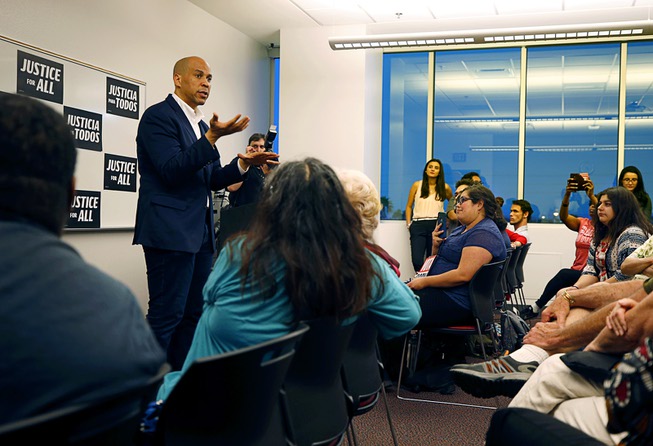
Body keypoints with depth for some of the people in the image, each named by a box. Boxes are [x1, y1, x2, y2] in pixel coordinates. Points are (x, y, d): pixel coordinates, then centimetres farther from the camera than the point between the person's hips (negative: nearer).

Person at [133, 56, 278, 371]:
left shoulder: (200, 125, 20)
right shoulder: (158, 116, -6)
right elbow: (172, 171, -17)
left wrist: (242, 164, 5)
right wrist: (212, 138, -24)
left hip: (200, 233, 9)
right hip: (171, 231, -9)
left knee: (193, 314, 12)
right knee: (166, 315, -7)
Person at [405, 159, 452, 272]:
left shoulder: (445, 188, 7)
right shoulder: (417, 185, 7)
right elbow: (409, 206, 14)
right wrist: (408, 223, 5)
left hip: (437, 225, 0)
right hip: (418, 225, 0)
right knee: (417, 260, -10)